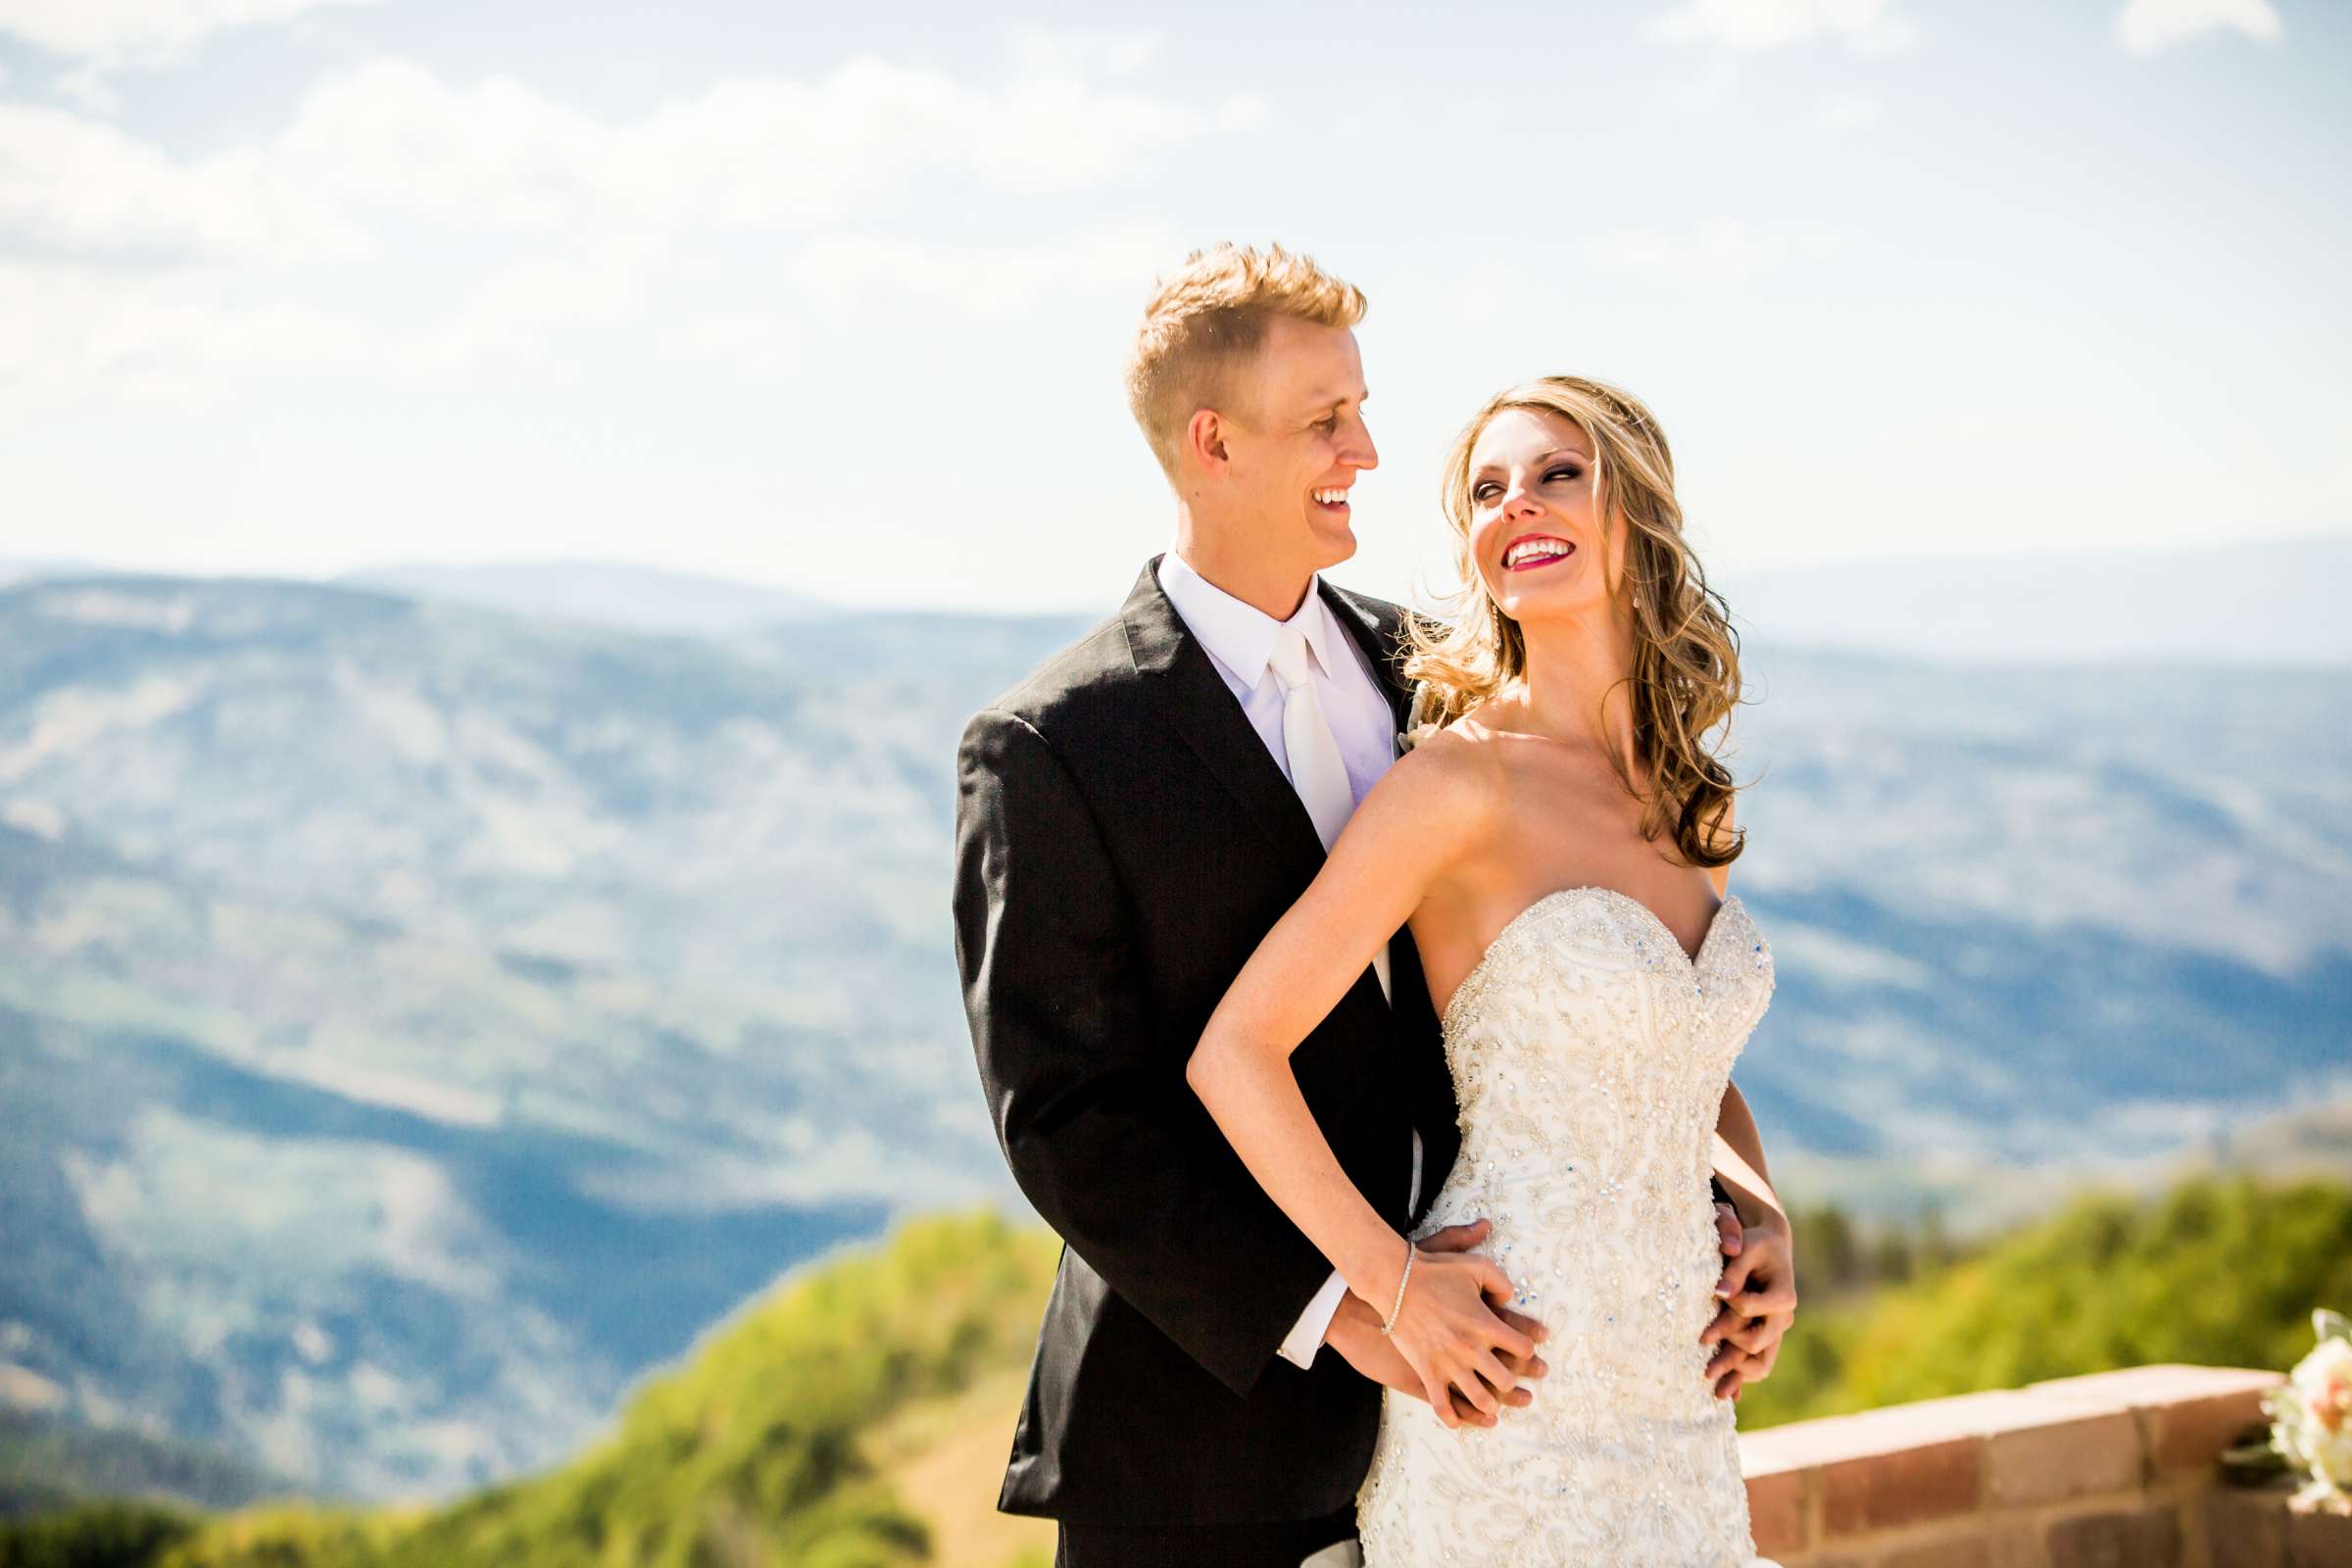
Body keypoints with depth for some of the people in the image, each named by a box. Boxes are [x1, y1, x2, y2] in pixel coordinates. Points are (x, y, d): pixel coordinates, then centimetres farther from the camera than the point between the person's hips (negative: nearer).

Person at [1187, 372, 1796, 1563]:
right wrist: (1395, 1285, -13)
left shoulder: (1681, 791, 8)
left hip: (1675, 1407, 6)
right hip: (1507, 1404, -6)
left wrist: (1767, 1220, 5)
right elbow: (1235, 1053, -14)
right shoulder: (1463, 779, -11)